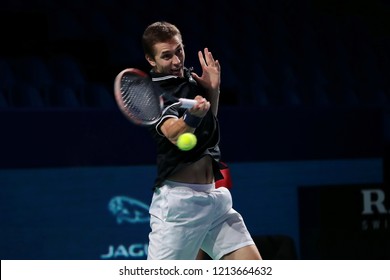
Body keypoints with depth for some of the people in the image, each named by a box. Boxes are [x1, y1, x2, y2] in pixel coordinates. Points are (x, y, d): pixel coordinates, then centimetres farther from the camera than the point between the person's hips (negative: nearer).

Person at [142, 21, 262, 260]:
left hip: (215, 195, 7)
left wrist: (213, 90, 13)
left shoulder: (192, 79, 14)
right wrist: (192, 116, -47)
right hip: (178, 199, -7)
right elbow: (175, 135, -27)